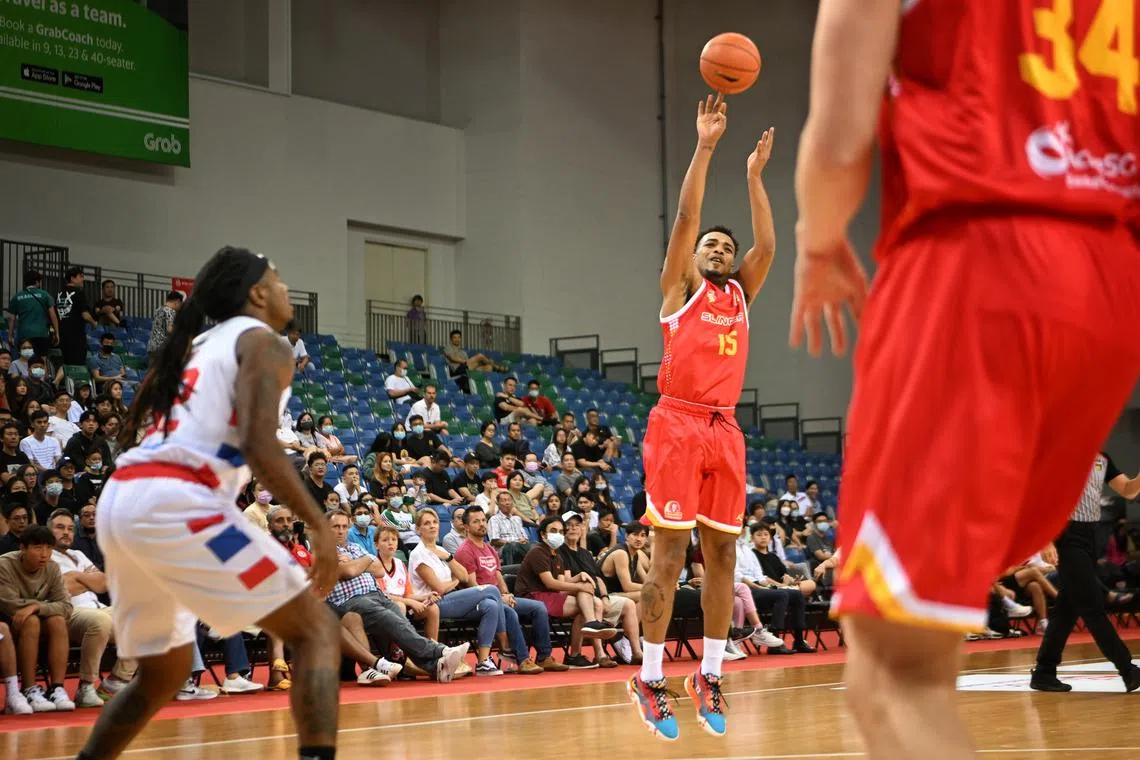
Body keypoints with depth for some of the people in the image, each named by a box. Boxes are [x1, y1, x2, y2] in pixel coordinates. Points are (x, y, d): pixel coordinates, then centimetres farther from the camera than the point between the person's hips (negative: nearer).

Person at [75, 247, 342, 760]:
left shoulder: (196, 346, 29)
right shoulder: (262, 342, 6)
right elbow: (260, 447, -10)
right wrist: (319, 525, -9)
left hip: (118, 502, 8)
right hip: (174, 504, -8)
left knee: (163, 675, 26)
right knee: (316, 630, -3)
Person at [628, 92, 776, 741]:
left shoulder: (740, 295, 19)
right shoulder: (681, 288, 6)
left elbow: (767, 245, 9)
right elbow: (686, 217, -4)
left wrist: (755, 176, 11)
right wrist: (705, 147, -7)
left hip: (725, 431, 6)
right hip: (678, 425, -6)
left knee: (723, 554, 5)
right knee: (670, 554, -7)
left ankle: (710, 676, 11)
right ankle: (650, 680, -3)